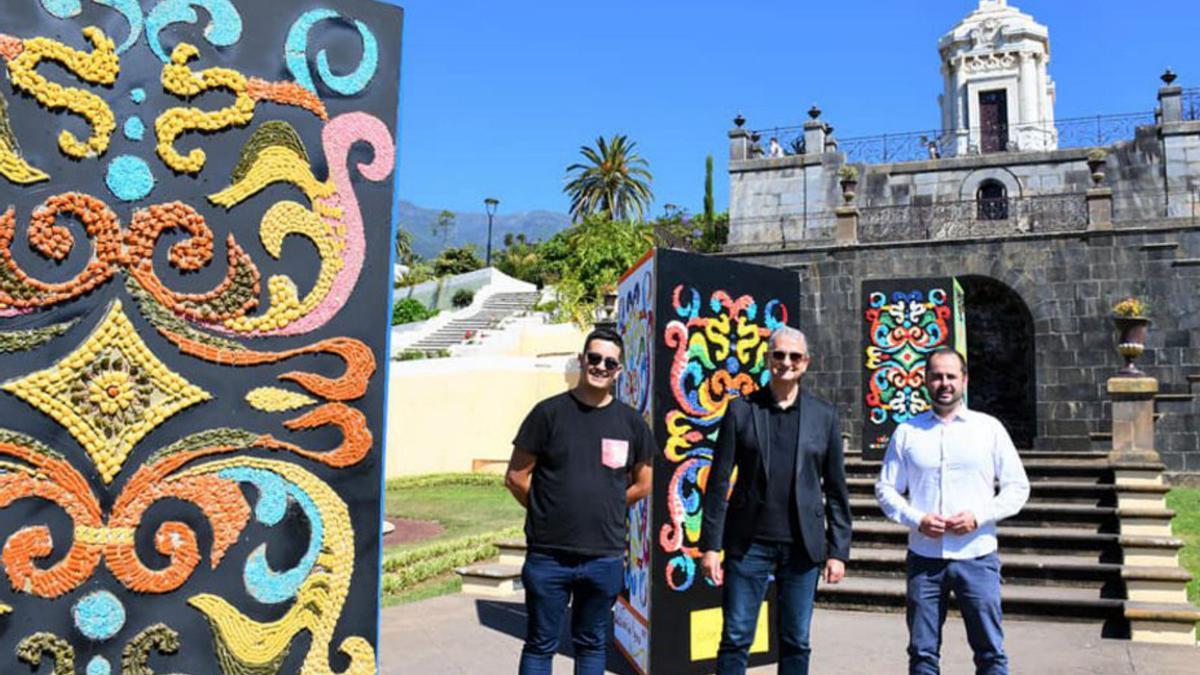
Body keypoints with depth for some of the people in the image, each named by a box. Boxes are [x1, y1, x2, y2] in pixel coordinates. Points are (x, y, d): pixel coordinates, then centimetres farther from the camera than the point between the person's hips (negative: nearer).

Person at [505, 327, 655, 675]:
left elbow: (642, 484, 14)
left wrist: (603, 509, 10)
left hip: (605, 557, 2)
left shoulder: (631, 422, 4)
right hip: (548, 555, -2)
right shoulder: (549, 412, -3)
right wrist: (549, 513, 6)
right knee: (540, 644, 9)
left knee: (592, 645, 16)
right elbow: (516, 477, 0)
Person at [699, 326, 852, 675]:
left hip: (802, 547, 1)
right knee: (735, 640, 3)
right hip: (748, 543, -1)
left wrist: (838, 550, 3)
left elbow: (836, 488, 8)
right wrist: (710, 545, -3)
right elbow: (718, 482, 1)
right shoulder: (741, 410, 1)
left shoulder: (824, 415, 6)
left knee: (796, 643, 10)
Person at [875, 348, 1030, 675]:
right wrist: (917, 520, -9)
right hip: (924, 557, 1)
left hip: (977, 556, -1)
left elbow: (1018, 487, 5)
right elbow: (886, 488, 8)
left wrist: (979, 516, -10)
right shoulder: (907, 431, 7)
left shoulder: (989, 428, 5)